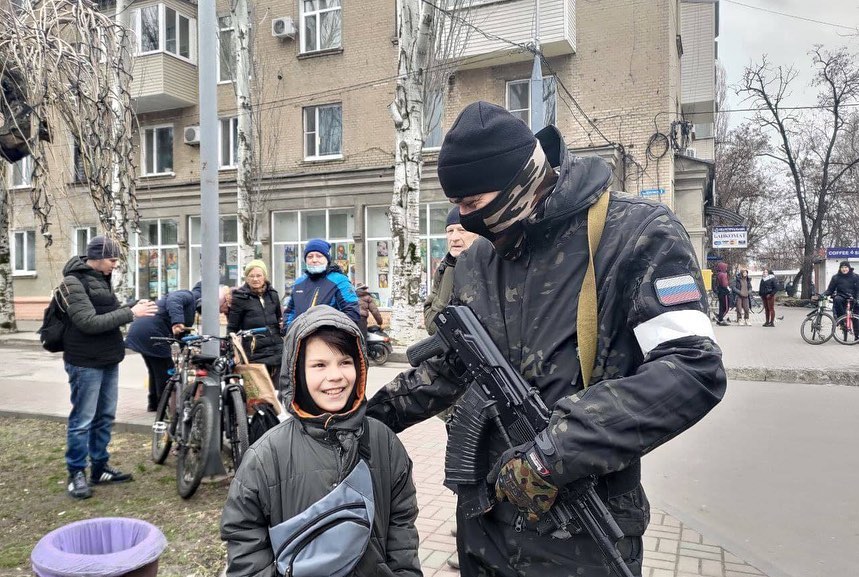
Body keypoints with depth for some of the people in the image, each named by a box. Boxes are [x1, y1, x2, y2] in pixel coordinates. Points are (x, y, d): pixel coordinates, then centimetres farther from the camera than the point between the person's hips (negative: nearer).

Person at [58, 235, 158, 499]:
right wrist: (131, 313, -23)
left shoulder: (102, 278, 12)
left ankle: (100, 467, 26)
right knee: (82, 420, 1)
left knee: (105, 416, 14)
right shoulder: (73, 282, -14)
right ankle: (76, 473, 14)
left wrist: (134, 306, -1)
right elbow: (89, 322, -22)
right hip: (85, 362, -8)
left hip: (108, 360, 8)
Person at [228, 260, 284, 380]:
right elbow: (232, 328, 1)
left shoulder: (272, 294, 11)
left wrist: (283, 323, 4)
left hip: (277, 351, 4)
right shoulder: (240, 298, -1)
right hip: (254, 354, -4)